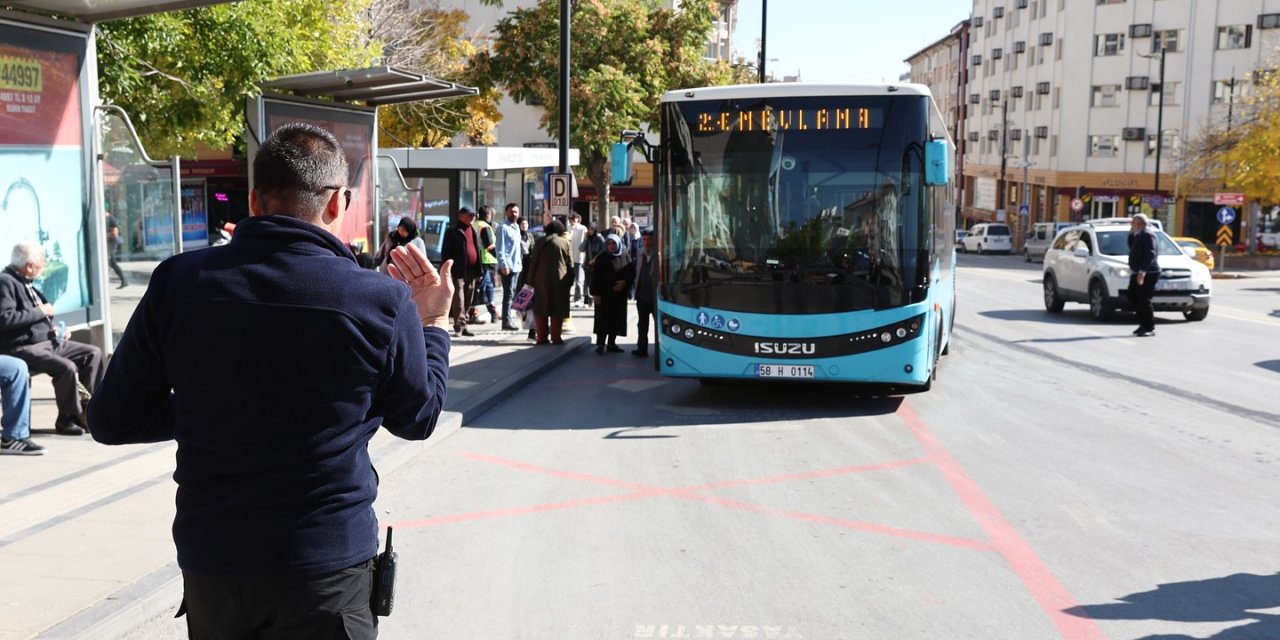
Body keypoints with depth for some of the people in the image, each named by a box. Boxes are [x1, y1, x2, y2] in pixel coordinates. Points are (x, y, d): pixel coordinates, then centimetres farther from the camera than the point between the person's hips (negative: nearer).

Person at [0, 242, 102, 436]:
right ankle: (69, 418, -12)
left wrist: (52, 330, 9)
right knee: (67, 367, -30)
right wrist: (39, 312, -17)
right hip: (22, 347, -10)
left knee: (93, 353, 2)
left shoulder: (26, 282, 15)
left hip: (46, 340, 10)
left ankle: (86, 407, 4)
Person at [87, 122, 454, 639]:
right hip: (325, 566, -3)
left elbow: (112, 421, 0)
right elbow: (417, 418, 3)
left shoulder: (177, 282, -9)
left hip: (209, 560, 3)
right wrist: (432, 324, 17)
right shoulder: (382, 301, -14)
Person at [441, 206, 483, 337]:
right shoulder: (453, 232, -2)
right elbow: (446, 252, -5)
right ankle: (459, 326, -11)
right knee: (459, 300, -11)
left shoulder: (474, 231, 18)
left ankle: (463, 326, 15)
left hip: (471, 271, 7)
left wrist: (478, 271, 15)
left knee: (468, 301, 9)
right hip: (458, 271, -7)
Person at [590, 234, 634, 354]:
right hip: (604, 294, -4)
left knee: (616, 318, 7)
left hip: (620, 294, 4)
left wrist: (624, 282, -11)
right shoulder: (602, 257, -5)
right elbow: (595, 276, -7)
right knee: (603, 318, -4)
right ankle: (600, 344, 0)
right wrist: (596, 293, -12)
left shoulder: (624, 256, 4)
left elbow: (632, 272, 7)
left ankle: (611, 343, 15)